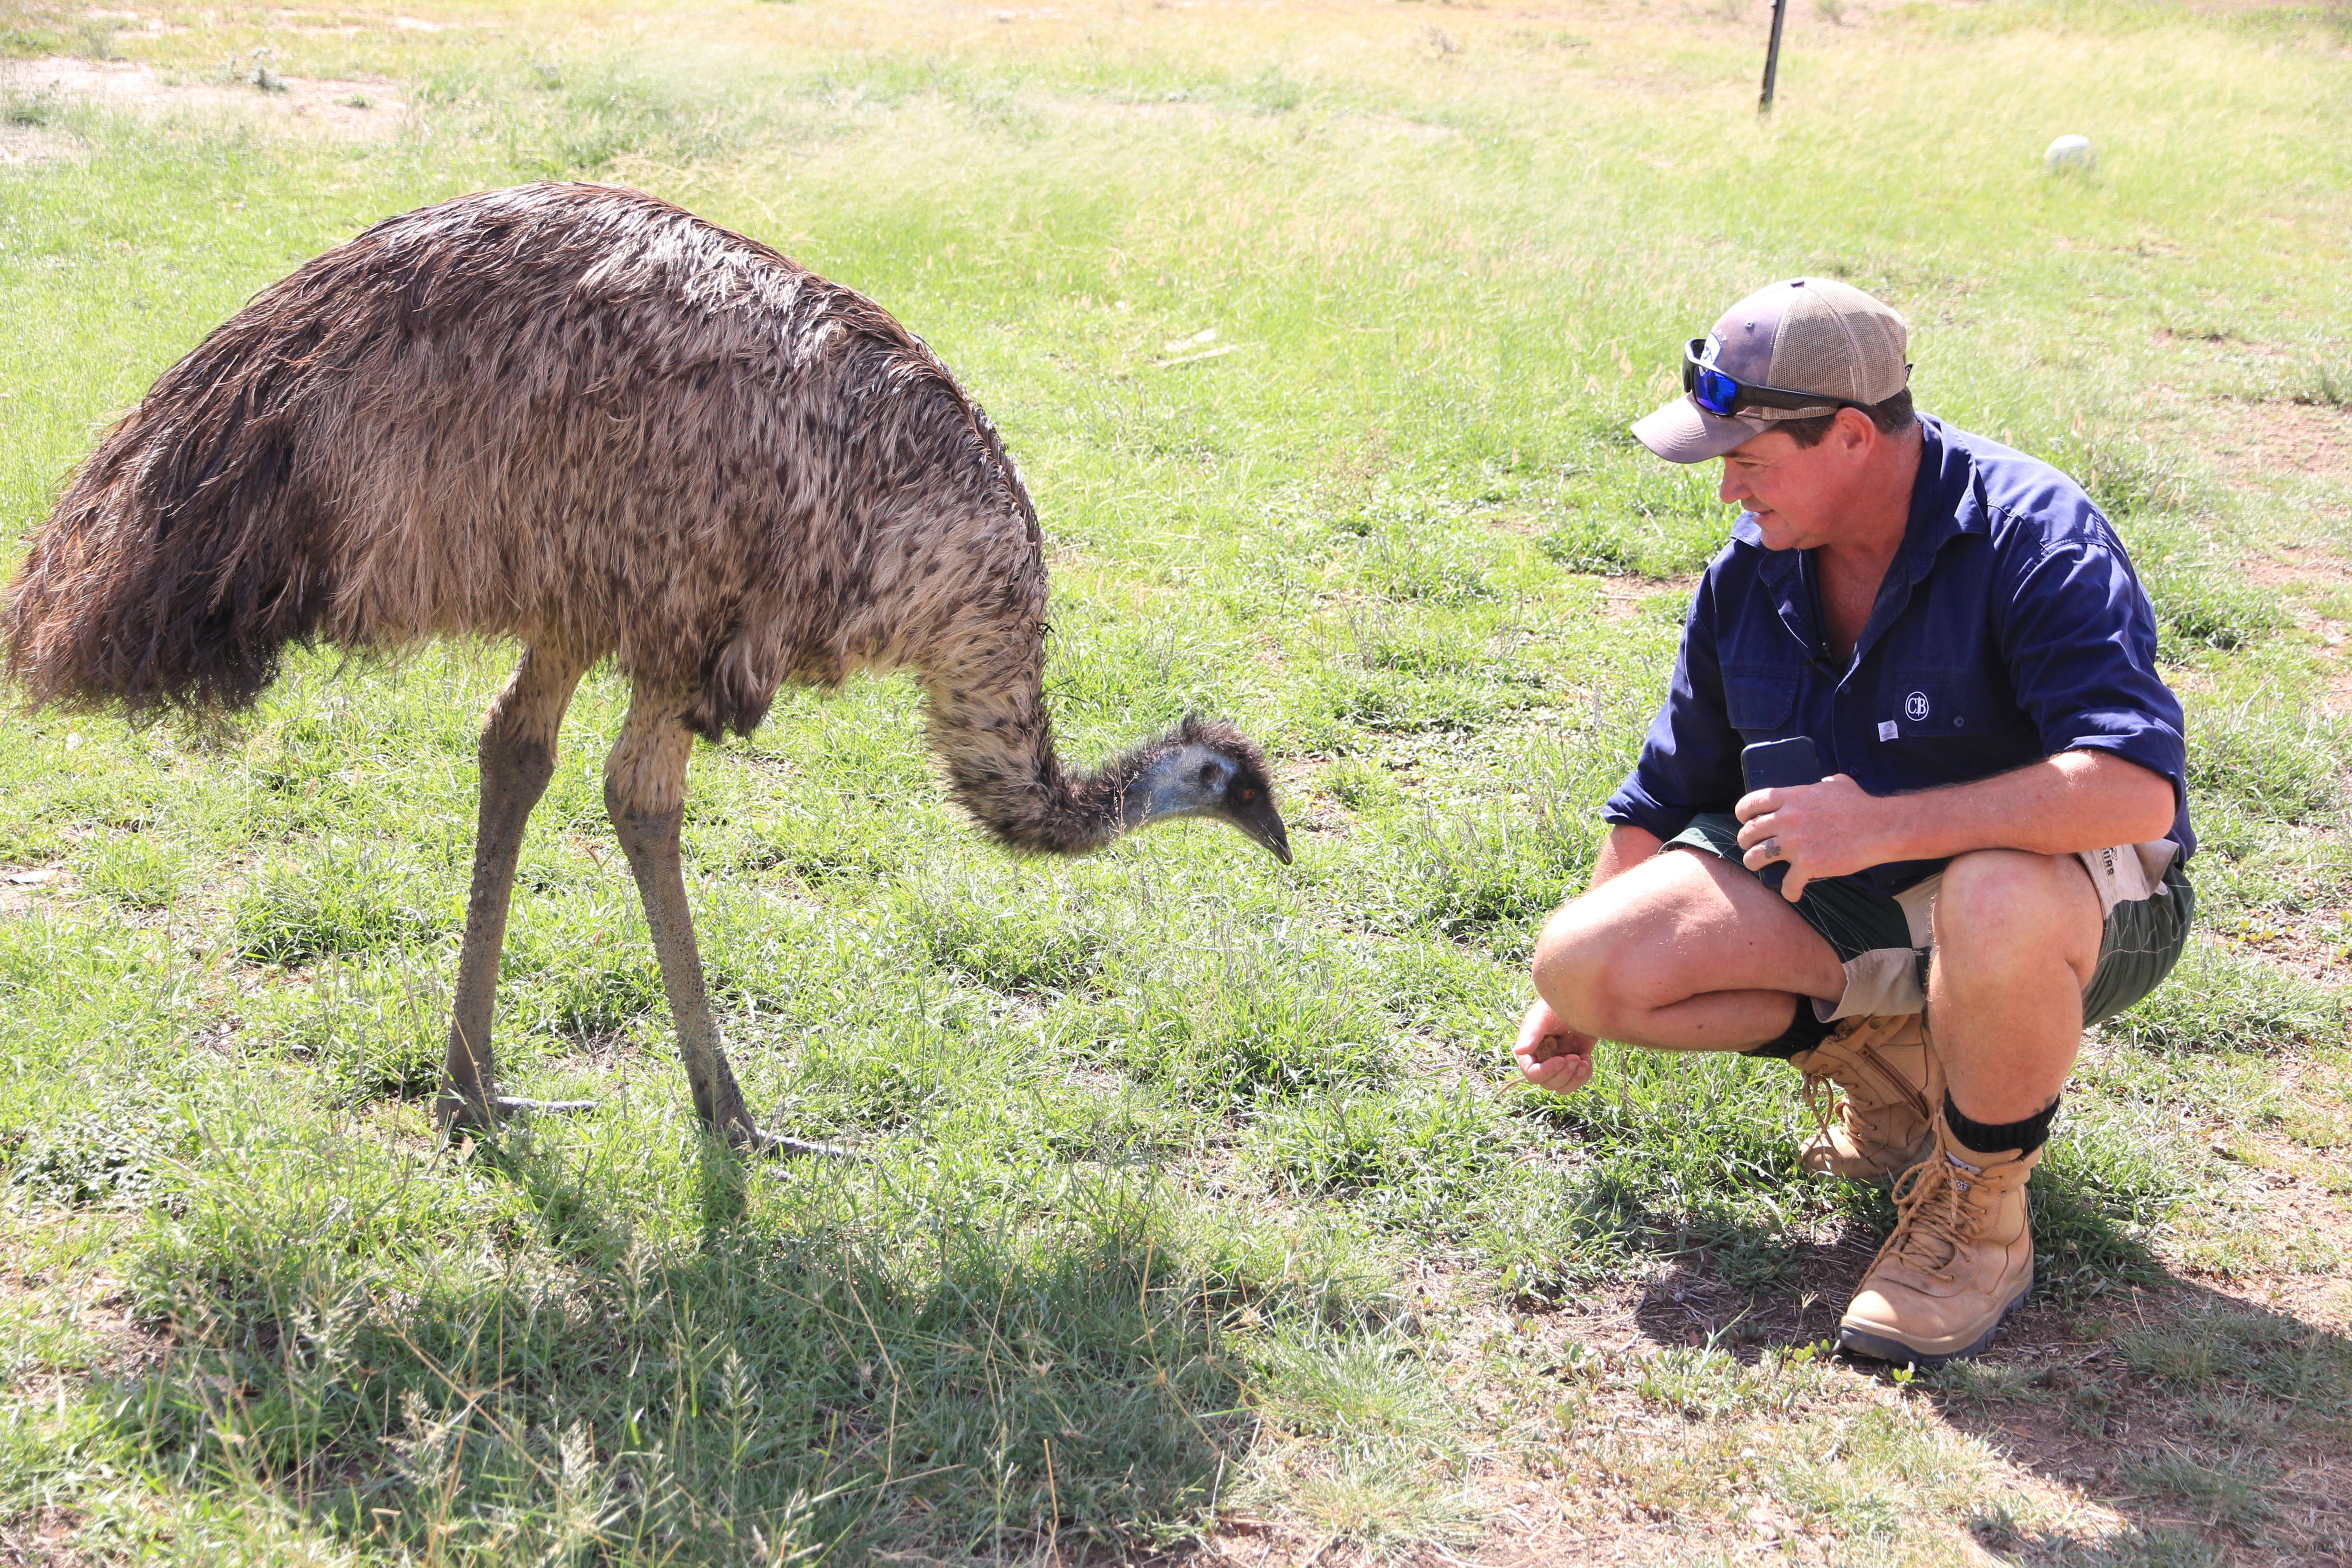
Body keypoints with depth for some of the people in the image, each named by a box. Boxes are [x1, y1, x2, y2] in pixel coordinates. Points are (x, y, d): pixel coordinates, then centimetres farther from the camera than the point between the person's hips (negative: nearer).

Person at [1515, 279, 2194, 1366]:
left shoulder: (2032, 534, -23)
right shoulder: (1753, 569, -2)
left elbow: (2136, 787, -37)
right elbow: (1666, 797, 11)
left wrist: (1886, 825, -40)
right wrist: (1574, 997, 17)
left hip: (2074, 894, -6)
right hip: (1849, 889, 6)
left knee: (1996, 902, -44)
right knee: (1586, 957, -13)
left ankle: (1979, 1210, -15)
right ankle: (1887, 1053, 7)